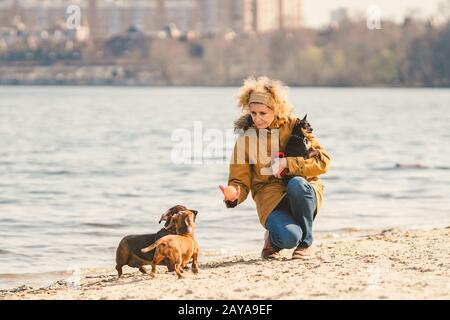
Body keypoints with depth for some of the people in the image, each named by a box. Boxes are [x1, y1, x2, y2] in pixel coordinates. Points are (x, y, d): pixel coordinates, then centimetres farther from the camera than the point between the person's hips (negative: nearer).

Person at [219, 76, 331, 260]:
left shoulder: (293, 126, -1)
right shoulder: (246, 136, 1)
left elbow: (322, 161, -7)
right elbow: (240, 181, 0)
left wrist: (288, 163, -20)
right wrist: (233, 195, -23)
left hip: (302, 193, 1)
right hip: (271, 198, -1)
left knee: (297, 184, -37)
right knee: (289, 237, -33)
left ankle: (305, 243, -11)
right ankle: (274, 239, 8)